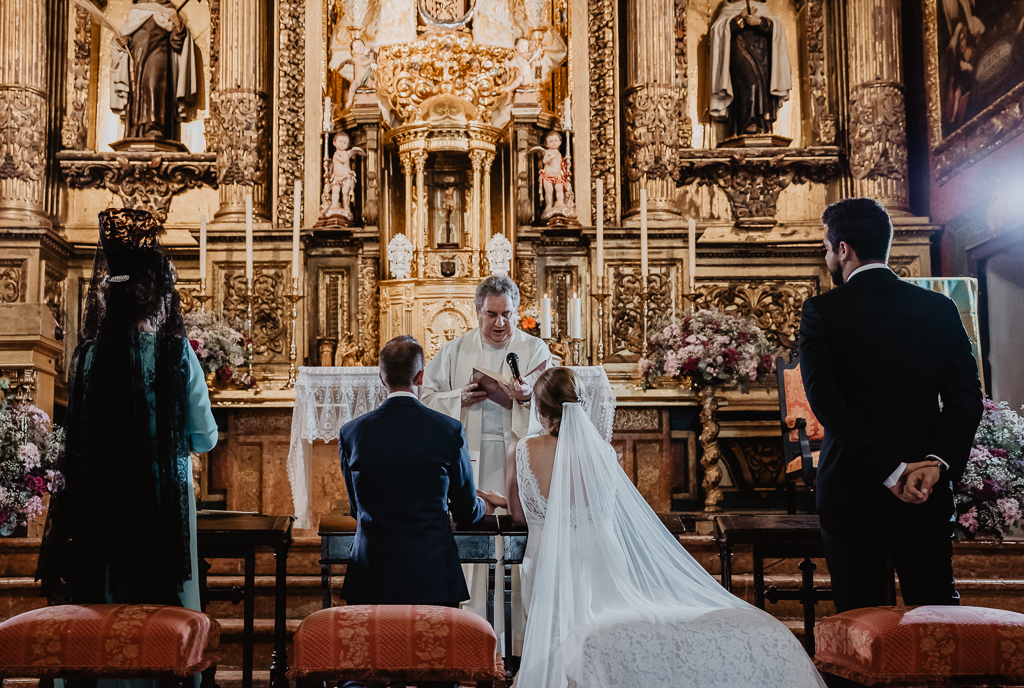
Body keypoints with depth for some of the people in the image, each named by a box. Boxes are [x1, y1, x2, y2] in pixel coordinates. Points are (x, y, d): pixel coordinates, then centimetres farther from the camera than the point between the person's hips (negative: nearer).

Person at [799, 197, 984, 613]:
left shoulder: (822, 312, -4)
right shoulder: (941, 309, 7)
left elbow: (826, 401, -13)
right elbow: (967, 399, -1)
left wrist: (892, 471, -14)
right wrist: (936, 464, -10)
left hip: (851, 493, -3)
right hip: (929, 496, 3)